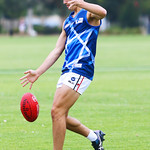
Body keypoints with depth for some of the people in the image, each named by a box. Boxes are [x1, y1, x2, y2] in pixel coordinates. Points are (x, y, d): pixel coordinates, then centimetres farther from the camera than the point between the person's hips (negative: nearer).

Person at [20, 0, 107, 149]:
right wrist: (37, 73, 16)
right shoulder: (67, 22, 24)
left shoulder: (89, 14, 0)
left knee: (57, 111, -16)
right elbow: (57, 51, 23)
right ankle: (94, 136, 27)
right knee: (60, 116, 8)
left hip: (81, 70, -9)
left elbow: (102, 12, -26)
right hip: (67, 72, 9)